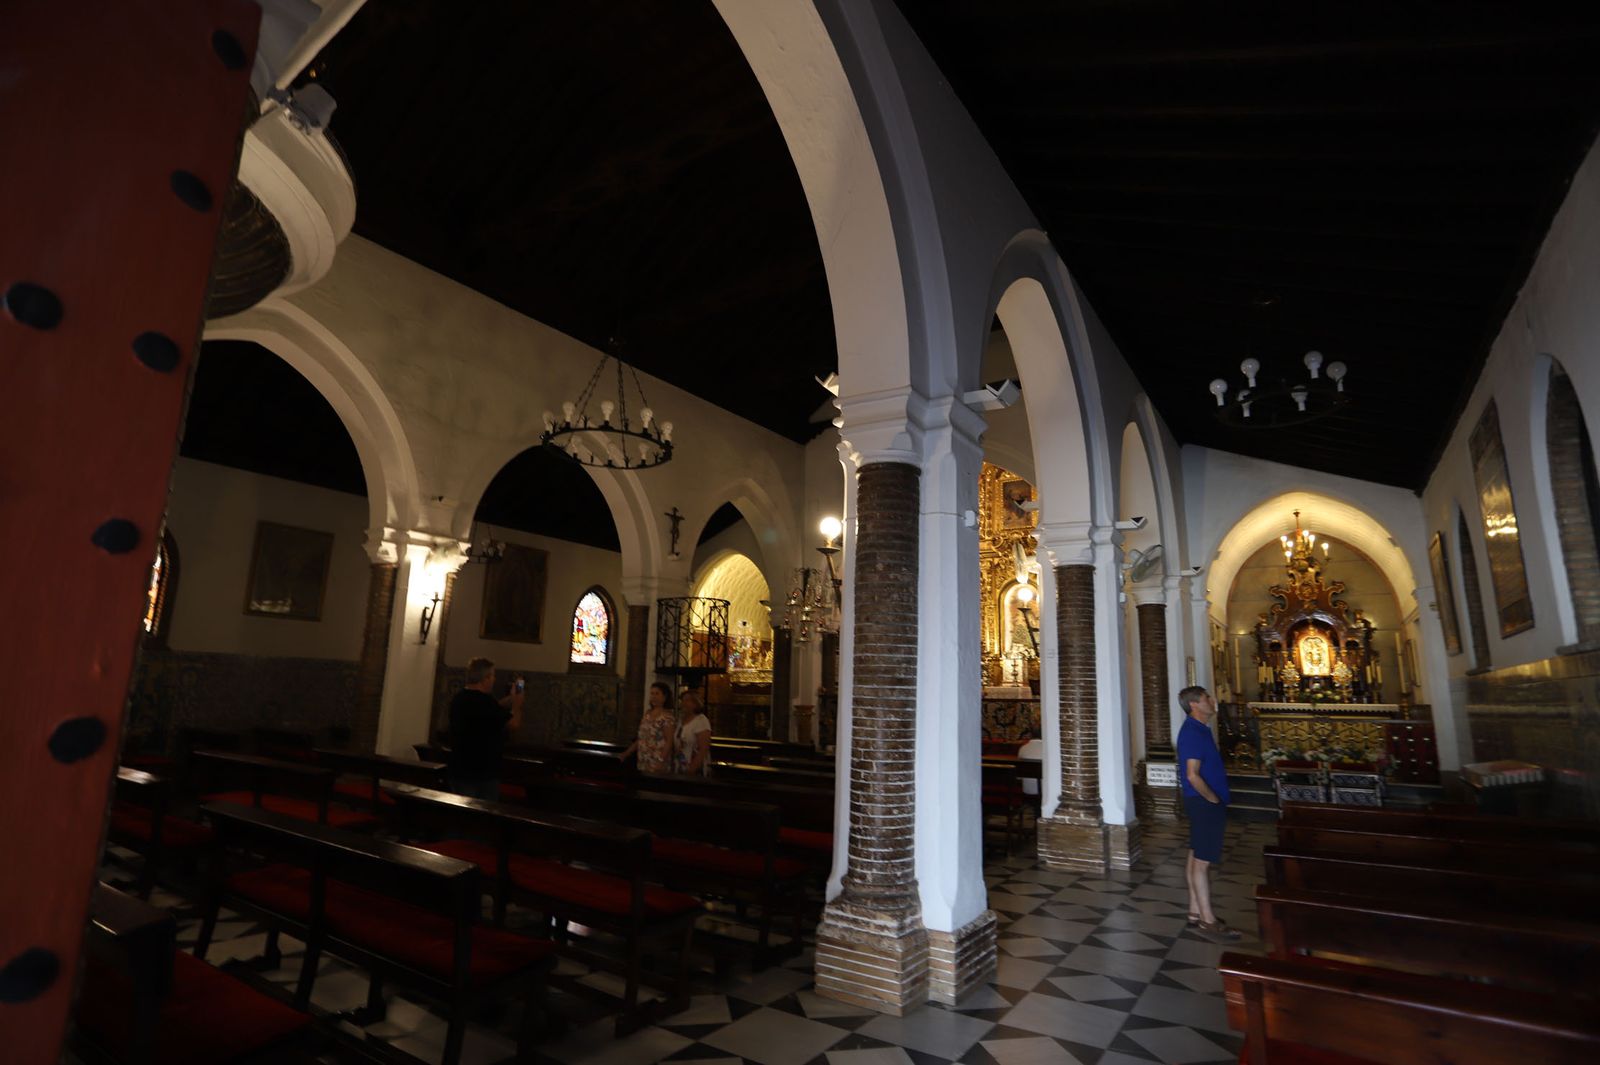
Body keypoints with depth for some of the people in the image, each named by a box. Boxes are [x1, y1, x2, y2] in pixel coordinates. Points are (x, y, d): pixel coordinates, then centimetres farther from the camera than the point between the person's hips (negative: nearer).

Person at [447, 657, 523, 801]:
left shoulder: (459, 698, 5)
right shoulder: (485, 701, -22)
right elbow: (515, 724, -13)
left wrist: (511, 698, 24)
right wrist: (517, 704, 5)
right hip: (483, 774, -8)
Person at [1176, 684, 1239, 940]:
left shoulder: (1199, 729, 13)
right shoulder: (1193, 732, -19)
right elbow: (1193, 776, -24)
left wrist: (1216, 799, 16)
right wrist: (1214, 801, -12)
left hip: (1204, 803, 10)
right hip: (1204, 804, -10)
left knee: (1197, 858, 14)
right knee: (1203, 861, -3)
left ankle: (1196, 912, 22)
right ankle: (1207, 919, 4)